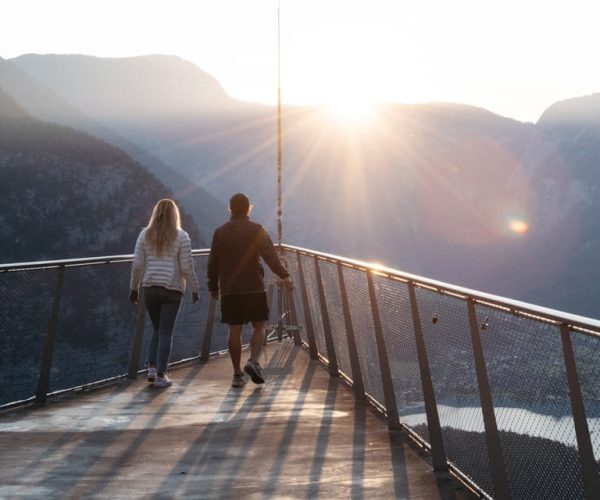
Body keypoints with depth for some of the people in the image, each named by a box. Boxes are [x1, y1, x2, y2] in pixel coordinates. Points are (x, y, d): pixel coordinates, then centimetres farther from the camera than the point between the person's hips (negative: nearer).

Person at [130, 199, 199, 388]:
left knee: (157, 330, 18)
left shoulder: (145, 234, 4)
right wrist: (194, 289, 4)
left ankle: (152, 367, 6)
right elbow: (187, 267, -6)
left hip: (150, 287, 3)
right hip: (172, 289, -3)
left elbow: (137, 265, 3)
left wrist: (134, 288, 11)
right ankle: (160, 375, 1)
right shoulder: (181, 236, -4)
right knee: (166, 333, 3)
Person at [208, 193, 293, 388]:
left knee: (234, 330, 4)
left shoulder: (220, 233, 7)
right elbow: (270, 255, -15)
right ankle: (253, 361, -13)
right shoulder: (256, 230, -2)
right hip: (253, 289, -2)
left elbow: (213, 263, 9)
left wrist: (213, 287, 17)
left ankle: (237, 374, 4)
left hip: (229, 290, 3)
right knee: (259, 326, 8)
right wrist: (284, 275, -20)